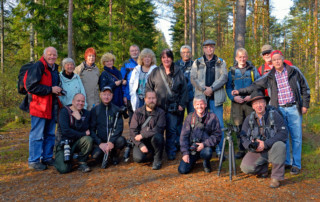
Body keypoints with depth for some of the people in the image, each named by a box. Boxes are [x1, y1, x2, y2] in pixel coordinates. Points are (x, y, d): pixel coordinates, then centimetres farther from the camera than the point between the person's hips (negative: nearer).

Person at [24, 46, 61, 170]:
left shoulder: (55, 68, 16)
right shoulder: (37, 67, -12)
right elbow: (30, 86, -19)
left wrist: (57, 90, 8)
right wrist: (51, 89, -18)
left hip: (52, 106, 9)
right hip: (39, 105, -8)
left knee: (50, 134, 14)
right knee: (37, 135, -3)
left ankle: (47, 158, 25)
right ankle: (33, 161, 8)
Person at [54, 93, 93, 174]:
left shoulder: (86, 113, 3)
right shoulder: (64, 111, -9)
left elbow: (85, 130, -10)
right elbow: (65, 131, -19)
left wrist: (78, 119, -23)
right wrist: (83, 134, -14)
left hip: (77, 142, 3)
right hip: (64, 142, -3)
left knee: (88, 139, -31)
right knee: (64, 169, -19)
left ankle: (82, 163, -8)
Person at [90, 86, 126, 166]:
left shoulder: (116, 110, 4)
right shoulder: (94, 110, 3)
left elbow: (119, 127, -5)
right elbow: (91, 129, -1)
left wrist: (111, 141, -21)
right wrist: (100, 143, -15)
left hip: (113, 139, 1)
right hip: (99, 140, -1)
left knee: (121, 141, -32)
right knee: (96, 155, -30)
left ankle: (115, 156, 1)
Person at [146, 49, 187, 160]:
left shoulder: (178, 72, 6)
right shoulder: (155, 72, 6)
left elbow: (184, 89, 8)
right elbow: (148, 88, 7)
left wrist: (181, 104, 2)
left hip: (173, 107, 0)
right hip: (158, 106, 0)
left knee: (172, 130, 2)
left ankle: (171, 152, 16)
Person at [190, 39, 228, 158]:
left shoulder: (221, 62, 13)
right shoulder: (197, 62, 13)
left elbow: (224, 77, 0)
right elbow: (193, 78, 2)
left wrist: (211, 88, -13)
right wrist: (204, 89, -11)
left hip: (216, 97, 0)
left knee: (219, 124, -2)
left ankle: (219, 150, 6)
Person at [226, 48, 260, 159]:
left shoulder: (253, 69, 7)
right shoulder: (232, 71, 10)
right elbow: (228, 87, 8)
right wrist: (233, 97, -9)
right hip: (237, 103, 1)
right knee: (239, 126, 5)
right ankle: (241, 150, 15)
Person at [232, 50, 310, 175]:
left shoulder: (294, 71, 3)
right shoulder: (269, 77, 7)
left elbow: (305, 88, 8)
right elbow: (255, 86, 9)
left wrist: (305, 104, 3)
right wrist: (240, 91, 1)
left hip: (294, 108, -1)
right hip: (279, 110, 2)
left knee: (296, 137, 1)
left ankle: (296, 164, 11)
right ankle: (285, 162, 19)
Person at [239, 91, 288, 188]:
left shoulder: (274, 114, -12)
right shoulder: (249, 119, -2)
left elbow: (284, 133, -22)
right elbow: (243, 137, -2)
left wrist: (265, 144, -27)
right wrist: (251, 145, -25)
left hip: (272, 150, -2)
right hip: (257, 151, 3)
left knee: (279, 145, -35)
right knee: (245, 167, -19)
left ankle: (276, 177, -20)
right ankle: (263, 169, 14)